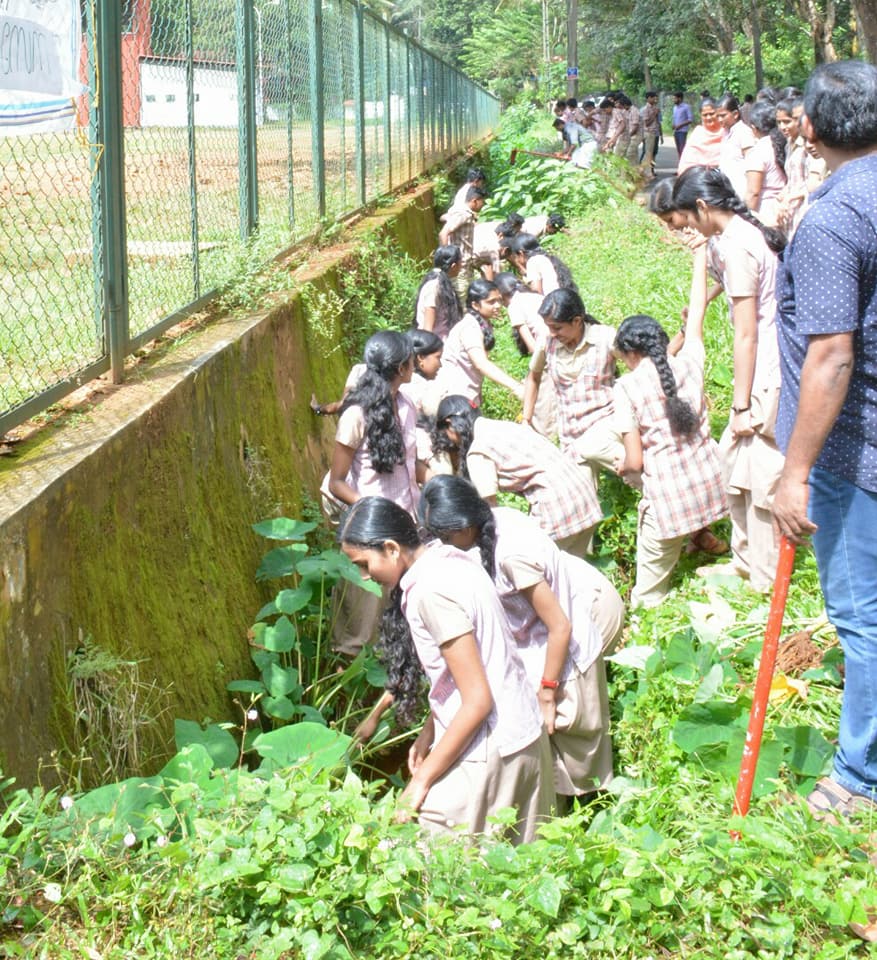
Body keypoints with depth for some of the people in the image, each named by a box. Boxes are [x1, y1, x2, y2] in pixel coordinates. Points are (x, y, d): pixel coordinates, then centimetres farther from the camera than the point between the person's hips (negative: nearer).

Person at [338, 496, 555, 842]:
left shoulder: (430, 590, -21)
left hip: (489, 753, -10)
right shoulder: (450, 559, 7)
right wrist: (429, 731, 11)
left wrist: (423, 778, -14)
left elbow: (477, 701, -22)